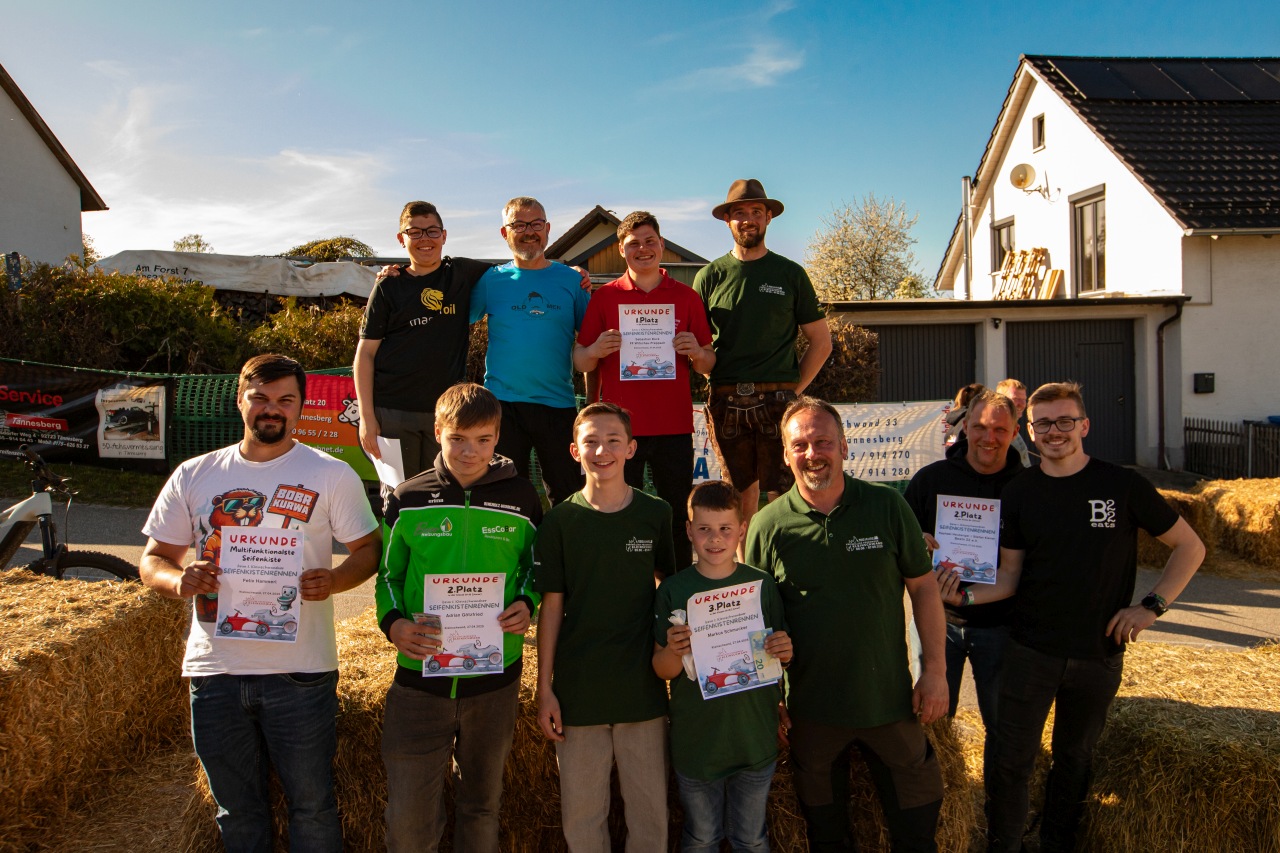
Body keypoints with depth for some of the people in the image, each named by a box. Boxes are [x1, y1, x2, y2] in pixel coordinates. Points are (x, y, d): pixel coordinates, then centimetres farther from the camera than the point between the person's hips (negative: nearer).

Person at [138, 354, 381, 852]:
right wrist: (178, 580, -14)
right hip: (214, 669, 3)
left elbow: (368, 548, 2)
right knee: (236, 810, 18)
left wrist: (334, 580, -20)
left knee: (311, 806, 9)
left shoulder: (332, 476, -1)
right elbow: (154, 559, 10)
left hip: (299, 672, -3)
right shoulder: (193, 476, 7)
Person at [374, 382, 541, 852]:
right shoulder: (407, 500, -1)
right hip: (420, 677, 0)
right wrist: (393, 623, -12)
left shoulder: (521, 497, 0)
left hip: (495, 677, 1)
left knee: (482, 804, 18)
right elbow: (387, 576, 6)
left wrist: (526, 604, -10)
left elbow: (537, 567, 10)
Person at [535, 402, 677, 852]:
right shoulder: (560, 520, -3)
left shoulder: (656, 515, -1)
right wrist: (544, 687, -1)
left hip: (642, 687, 1)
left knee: (650, 807, 10)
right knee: (581, 811, 11)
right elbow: (551, 606, 0)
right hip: (577, 688, 0)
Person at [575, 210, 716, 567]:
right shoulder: (604, 297, 7)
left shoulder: (686, 297, 9)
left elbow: (707, 366, 11)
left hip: (674, 426, 1)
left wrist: (697, 352, -11)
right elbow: (580, 363, 8)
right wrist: (596, 350, -14)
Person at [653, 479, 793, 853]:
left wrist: (786, 651, -16)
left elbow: (781, 655, 6)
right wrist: (673, 651, -25)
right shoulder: (673, 590, -8)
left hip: (755, 738, 1)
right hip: (695, 741, -1)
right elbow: (662, 671, -4)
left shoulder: (762, 585, -4)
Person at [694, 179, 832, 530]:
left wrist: (793, 389, 3)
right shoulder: (710, 276, 10)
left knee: (783, 494, -3)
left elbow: (821, 342, 12)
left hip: (778, 399, -1)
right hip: (726, 402, 1)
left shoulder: (791, 274, 9)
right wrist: (720, 385, 3)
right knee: (740, 495, 7)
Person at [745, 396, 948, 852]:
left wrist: (935, 669, -3)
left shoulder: (887, 506, -6)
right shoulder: (767, 525, -6)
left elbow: (923, 588, 0)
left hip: (891, 700, 0)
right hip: (812, 708, 0)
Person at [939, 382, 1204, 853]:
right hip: (1030, 650, 0)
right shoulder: (1018, 495, 0)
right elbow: (1010, 575, 3)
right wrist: (970, 595, -16)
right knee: (1011, 762, 0)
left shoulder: (1122, 485, -5)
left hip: (1099, 652, 0)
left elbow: (1190, 547, 3)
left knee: (1075, 759, 16)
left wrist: (1151, 605, -7)